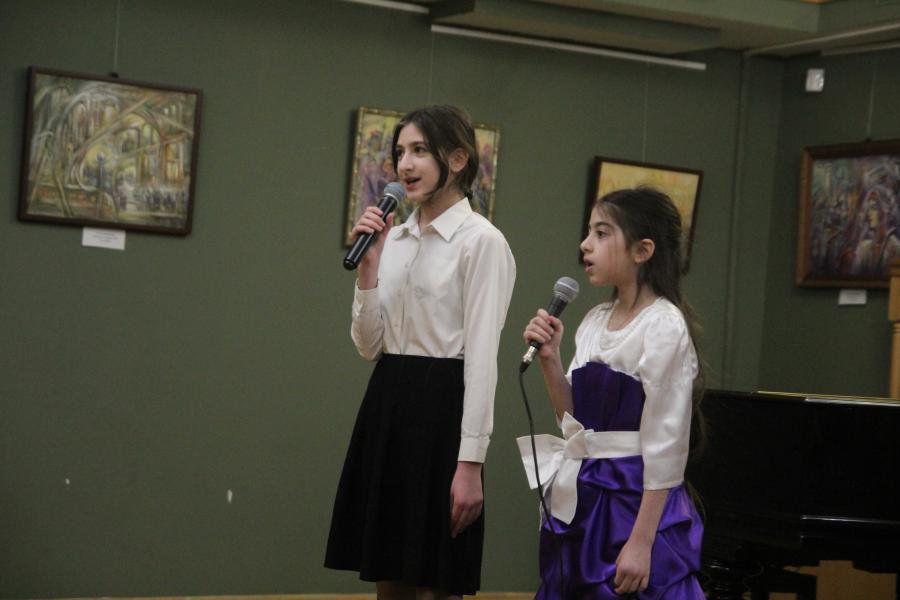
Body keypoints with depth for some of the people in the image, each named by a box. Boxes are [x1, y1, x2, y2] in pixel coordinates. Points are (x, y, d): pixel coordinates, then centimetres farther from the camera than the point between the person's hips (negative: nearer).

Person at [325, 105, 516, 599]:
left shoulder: (482, 241, -9)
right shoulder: (394, 238, 13)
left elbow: (482, 359, -13)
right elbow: (369, 346, 11)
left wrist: (470, 463, -17)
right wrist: (368, 264, 0)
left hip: (440, 409, -7)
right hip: (386, 408, 7)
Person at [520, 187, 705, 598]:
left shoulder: (664, 326, -14)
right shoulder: (595, 322, 8)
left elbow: (665, 445, -16)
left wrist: (642, 542, -19)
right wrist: (549, 360, -1)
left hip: (637, 501, -7)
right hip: (584, 501, 7)